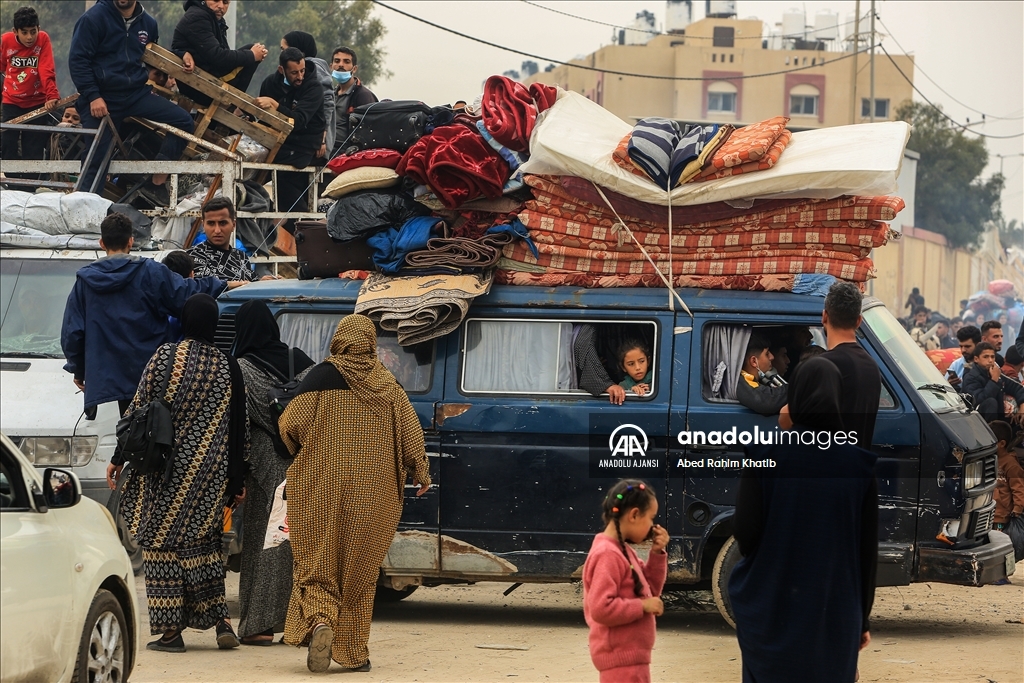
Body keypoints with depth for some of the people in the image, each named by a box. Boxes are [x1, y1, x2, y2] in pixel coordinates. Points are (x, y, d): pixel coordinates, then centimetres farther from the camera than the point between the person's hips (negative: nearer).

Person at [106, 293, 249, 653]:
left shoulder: (166, 357, -8)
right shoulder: (228, 367, 3)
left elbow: (139, 410, -6)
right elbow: (241, 427, 5)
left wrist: (119, 458, 2)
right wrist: (237, 478, 13)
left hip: (168, 470, -4)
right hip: (211, 473, 4)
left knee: (163, 542, 2)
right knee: (203, 543, 16)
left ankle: (170, 630, 0)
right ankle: (221, 623, 8)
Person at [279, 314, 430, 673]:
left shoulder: (322, 378, -5)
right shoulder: (387, 385, 4)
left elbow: (290, 425, -7)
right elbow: (410, 431, 3)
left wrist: (300, 454, 13)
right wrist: (420, 473, 14)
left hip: (321, 488, -2)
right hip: (372, 492, 2)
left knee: (317, 564, 3)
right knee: (360, 572, 11)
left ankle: (319, 620, -24)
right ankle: (354, 652, 12)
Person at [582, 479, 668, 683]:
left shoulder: (622, 551, 12)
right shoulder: (607, 555, -19)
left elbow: (649, 589, 19)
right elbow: (601, 608, -27)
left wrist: (657, 554, 7)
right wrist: (642, 606, -20)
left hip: (631, 654, 11)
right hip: (621, 656, -11)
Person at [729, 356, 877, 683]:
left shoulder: (765, 454, -9)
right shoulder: (859, 465, -4)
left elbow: (744, 532, -10)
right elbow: (868, 549, 1)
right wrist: (863, 618, 10)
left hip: (770, 610, -1)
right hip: (834, 616, 1)